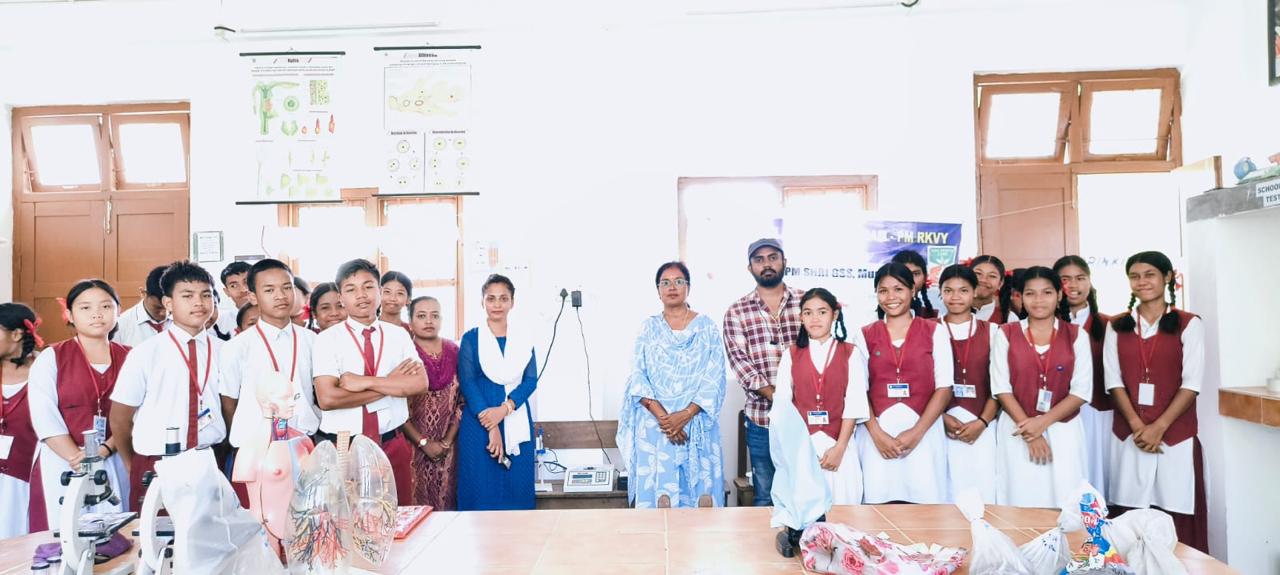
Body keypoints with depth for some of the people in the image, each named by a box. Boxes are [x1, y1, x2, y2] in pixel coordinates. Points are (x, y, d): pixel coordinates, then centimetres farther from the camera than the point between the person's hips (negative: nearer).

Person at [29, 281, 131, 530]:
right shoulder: (51, 358, 1)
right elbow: (45, 418, -7)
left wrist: (104, 450, -15)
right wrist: (78, 458, -14)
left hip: (114, 462, 2)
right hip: (63, 462, -2)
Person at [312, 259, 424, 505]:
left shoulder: (398, 335, 4)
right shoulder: (327, 339, -4)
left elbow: (420, 384, -9)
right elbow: (327, 398, -16)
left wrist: (365, 382, -17)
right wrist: (391, 383, -13)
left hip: (393, 445, 2)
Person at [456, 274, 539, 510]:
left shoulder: (524, 336, 9)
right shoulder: (471, 338, 4)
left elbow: (531, 380, 2)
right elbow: (467, 383, -5)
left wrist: (504, 408, -16)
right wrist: (491, 428, -15)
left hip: (516, 423, 2)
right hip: (480, 422, -2)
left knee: (517, 491, 4)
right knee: (481, 492, 0)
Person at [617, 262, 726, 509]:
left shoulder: (707, 327, 6)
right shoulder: (649, 328, 9)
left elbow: (714, 379, -2)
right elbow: (638, 378, 1)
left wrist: (685, 415, -14)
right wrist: (662, 417, -12)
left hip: (697, 424, 0)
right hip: (655, 424, 1)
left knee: (701, 493, -4)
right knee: (657, 494, -4)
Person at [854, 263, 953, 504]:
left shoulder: (934, 332, 7)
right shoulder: (864, 336, 9)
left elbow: (944, 387, 0)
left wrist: (916, 432, -9)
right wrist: (877, 434, -9)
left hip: (924, 433, 0)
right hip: (878, 434, 1)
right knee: (879, 508, 1)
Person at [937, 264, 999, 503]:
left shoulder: (991, 332, 8)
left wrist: (982, 422, -7)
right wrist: (943, 418, -10)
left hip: (981, 427, 1)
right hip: (941, 427, -1)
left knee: (984, 493, -2)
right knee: (946, 495, -2)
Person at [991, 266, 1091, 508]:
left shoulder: (1076, 336, 4)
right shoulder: (1005, 334, 2)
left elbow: (1082, 391, -2)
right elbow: (1001, 388, -2)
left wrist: (1043, 422, -12)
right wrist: (1028, 427, -10)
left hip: (1063, 431, 1)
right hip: (1017, 431, -1)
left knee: (1064, 504, 1)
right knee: (1021, 503, 2)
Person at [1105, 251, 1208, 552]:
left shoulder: (1189, 324, 2)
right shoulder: (1117, 327, 9)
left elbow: (1192, 383, -5)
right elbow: (1114, 380, 2)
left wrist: (1158, 427, -13)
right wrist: (1137, 425, -10)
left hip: (1175, 434, -2)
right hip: (1128, 434, 2)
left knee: (1175, 514, -1)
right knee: (1130, 515, 3)